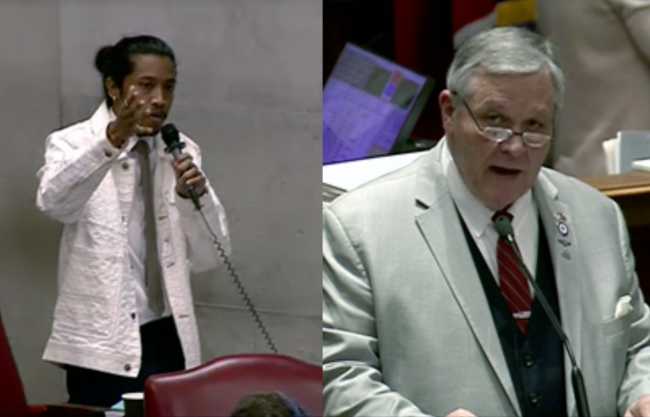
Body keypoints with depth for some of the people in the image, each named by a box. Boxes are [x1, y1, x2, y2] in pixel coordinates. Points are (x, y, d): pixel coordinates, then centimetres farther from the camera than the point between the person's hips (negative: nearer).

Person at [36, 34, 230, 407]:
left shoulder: (182, 152, 10)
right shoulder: (74, 144, -2)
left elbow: (210, 258, 5)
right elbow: (53, 202, -26)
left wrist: (193, 196, -13)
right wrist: (112, 139, -40)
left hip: (168, 339, 4)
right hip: (101, 344, -4)